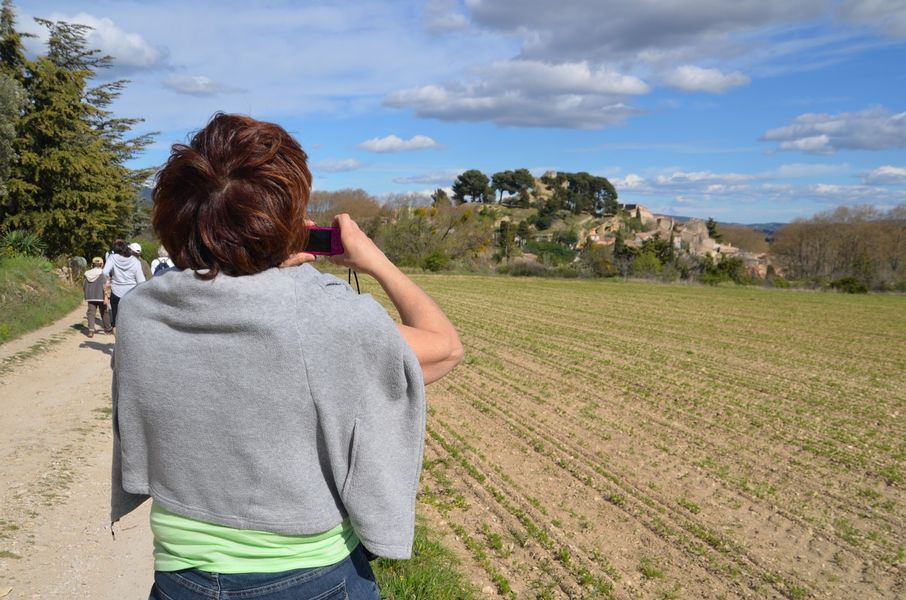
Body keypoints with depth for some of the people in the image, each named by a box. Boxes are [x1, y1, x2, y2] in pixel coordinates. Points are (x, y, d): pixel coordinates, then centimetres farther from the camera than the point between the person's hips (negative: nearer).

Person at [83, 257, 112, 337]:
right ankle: (107, 329, 21)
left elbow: (83, 287, 11)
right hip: (100, 296, -3)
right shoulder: (102, 273, -6)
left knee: (91, 312, 1)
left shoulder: (87, 274, 7)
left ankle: (91, 329, -14)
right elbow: (104, 285, -15)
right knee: (104, 312, 10)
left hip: (90, 297, 3)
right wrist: (105, 297, -16)